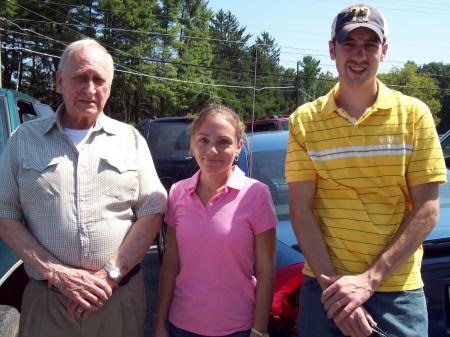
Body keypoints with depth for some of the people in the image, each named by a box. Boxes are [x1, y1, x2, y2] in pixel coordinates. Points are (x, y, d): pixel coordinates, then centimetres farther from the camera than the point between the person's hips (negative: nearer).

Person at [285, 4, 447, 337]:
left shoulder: (414, 114, -3)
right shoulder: (305, 120, -2)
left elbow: (427, 209, -6)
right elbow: (301, 209, -4)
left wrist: (368, 279, -13)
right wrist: (332, 282, -14)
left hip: (399, 291, 0)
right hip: (326, 286, 1)